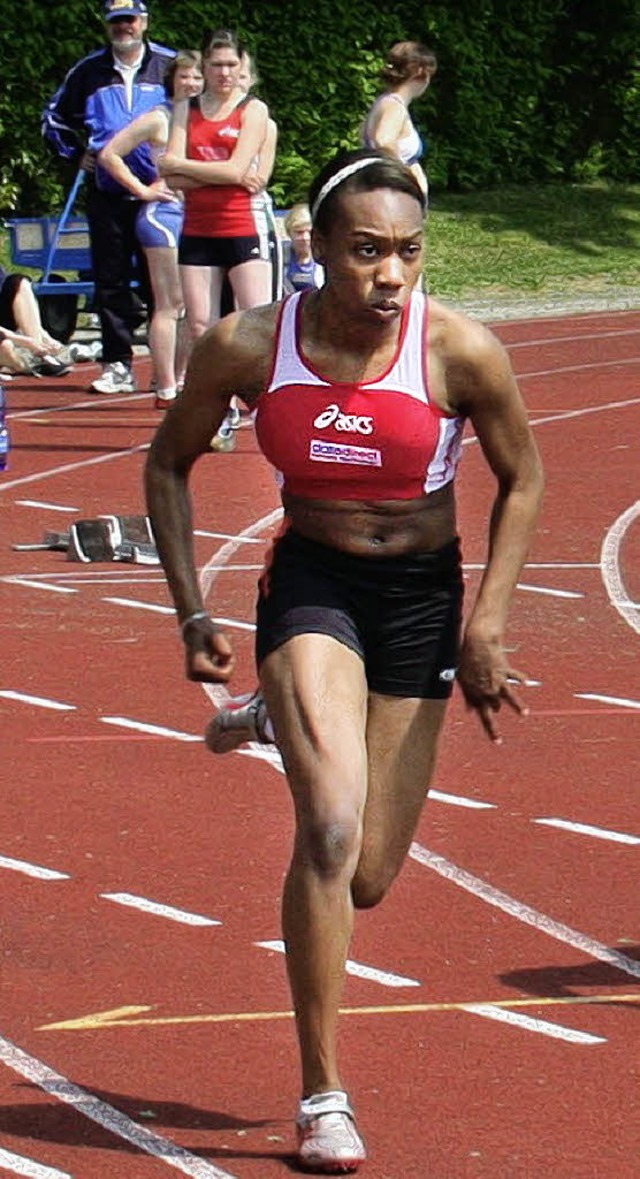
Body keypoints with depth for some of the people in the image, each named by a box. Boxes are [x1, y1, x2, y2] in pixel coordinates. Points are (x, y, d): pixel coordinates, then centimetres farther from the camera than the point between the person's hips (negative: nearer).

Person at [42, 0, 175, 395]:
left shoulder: (170, 67, 1)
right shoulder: (89, 72, 9)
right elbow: (55, 118, 21)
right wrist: (77, 154, 9)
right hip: (107, 193, 3)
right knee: (111, 281, 3)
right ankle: (118, 365, 7)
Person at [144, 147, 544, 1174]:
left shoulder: (460, 351, -15)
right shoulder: (249, 347, -12)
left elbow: (521, 482, 1)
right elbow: (169, 463, 5)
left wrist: (487, 625, -5)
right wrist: (192, 614, 0)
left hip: (421, 594, 1)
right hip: (310, 586, -1)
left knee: (366, 878, 5)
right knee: (332, 827, -23)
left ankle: (285, 721, 42)